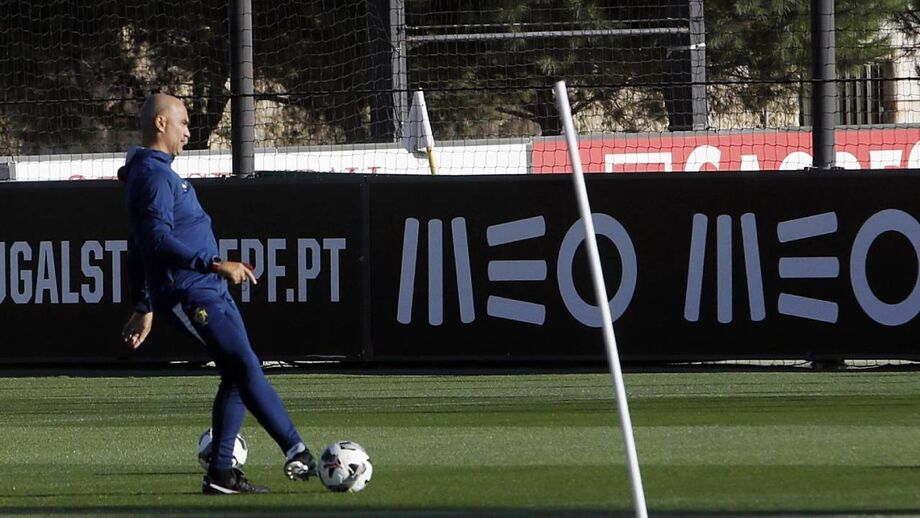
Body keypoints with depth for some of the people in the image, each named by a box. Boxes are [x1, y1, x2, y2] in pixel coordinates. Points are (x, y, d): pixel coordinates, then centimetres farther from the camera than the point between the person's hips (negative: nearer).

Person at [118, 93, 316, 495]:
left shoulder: (153, 172, 22)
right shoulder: (153, 175, -13)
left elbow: (142, 245, 28)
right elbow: (159, 241, -26)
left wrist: (144, 308, 30)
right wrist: (215, 264, -32)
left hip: (209, 292, 11)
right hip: (191, 294, -11)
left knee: (238, 375, 8)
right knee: (246, 369, -15)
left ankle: (221, 474, 7)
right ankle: (297, 454, -21)